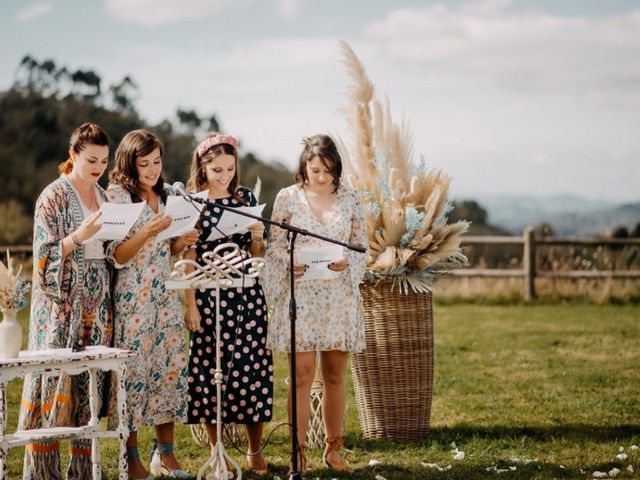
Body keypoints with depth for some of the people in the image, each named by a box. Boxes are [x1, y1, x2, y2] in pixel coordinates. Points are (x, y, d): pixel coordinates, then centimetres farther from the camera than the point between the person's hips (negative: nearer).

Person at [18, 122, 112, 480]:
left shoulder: (103, 196, 13)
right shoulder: (54, 196, -6)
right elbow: (46, 256, -11)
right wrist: (79, 236, -24)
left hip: (97, 300, 6)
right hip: (62, 301, -6)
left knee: (90, 383, 5)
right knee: (55, 377, -8)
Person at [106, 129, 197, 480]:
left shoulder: (167, 195, 11)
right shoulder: (117, 197, -7)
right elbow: (117, 256, -11)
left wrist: (183, 241, -2)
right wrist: (148, 231, -24)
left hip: (165, 295, 6)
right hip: (133, 298, -6)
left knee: (172, 367, 4)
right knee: (134, 371, -3)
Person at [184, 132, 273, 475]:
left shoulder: (246, 198, 8)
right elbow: (188, 259, -3)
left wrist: (257, 238, -7)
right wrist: (190, 305, -8)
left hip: (246, 295, 2)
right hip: (208, 297, -2)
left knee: (251, 368, 1)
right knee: (209, 370, 2)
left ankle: (255, 451, 15)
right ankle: (217, 452, 15)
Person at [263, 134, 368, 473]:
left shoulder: (350, 199, 5)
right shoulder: (288, 198, 1)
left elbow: (363, 247, 8)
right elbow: (274, 245, 3)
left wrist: (346, 262, -13)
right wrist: (290, 263, -16)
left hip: (340, 297, 2)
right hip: (300, 296, -2)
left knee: (335, 375, 7)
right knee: (302, 375, -5)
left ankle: (333, 448, 19)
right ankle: (298, 453, 0)